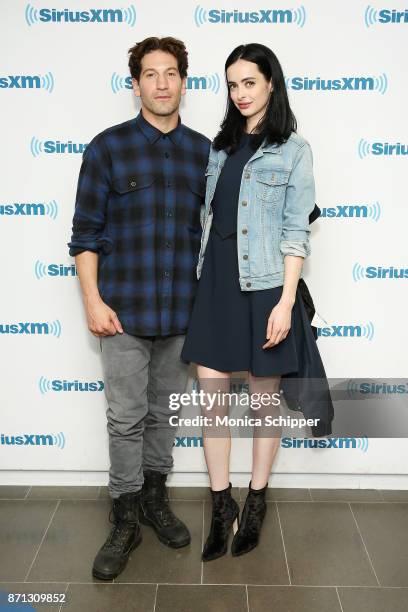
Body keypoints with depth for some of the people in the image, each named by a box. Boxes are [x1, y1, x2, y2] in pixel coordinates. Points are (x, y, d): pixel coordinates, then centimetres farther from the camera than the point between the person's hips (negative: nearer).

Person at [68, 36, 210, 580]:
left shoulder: (203, 151, 6)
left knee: (164, 411, 15)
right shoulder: (108, 147, -2)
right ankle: (126, 520, 20)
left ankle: (155, 497, 35)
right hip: (124, 309, -2)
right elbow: (86, 232, -3)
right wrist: (93, 301, -9)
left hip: (183, 311, 3)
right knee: (126, 418, 4)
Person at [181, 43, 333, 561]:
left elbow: (296, 232, -7)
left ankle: (256, 503, 28)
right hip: (215, 284, 5)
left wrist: (286, 301, -14)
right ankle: (221, 505, 22)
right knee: (211, 401, 5)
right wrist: (200, 280, 11)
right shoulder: (220, 146, 13)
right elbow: (209, 217, 14)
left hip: (264, 287, -4)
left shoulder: (293, 150, -1)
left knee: (265, 401, 9)